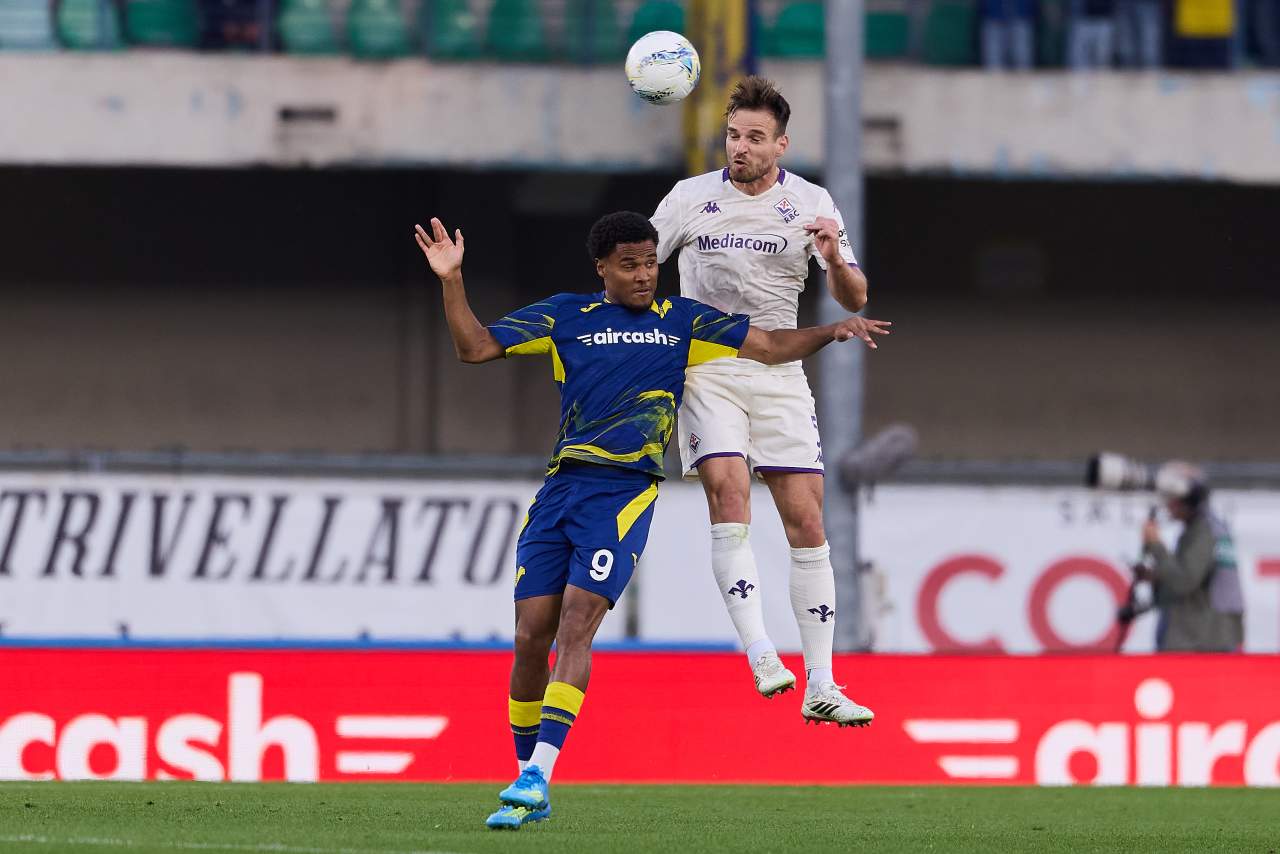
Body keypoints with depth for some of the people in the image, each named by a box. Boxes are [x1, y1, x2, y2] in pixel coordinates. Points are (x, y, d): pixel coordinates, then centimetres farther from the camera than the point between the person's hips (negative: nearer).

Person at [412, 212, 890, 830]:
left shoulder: (682, 321, 14)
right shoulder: (564, 316, 14)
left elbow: (770, 348, 18)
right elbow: (474, 347, 11)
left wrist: (832, 331, 3)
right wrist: (451, 281, -2)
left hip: (625, 493, -2)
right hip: (560, 485, 2)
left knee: (574, 628, -17)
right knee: (530, 639, -2)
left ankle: (537, 777, -22)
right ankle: (528, 787, 11)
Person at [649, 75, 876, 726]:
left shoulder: (810, 203, 1)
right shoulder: (691, 198, 1)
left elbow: (854, 300, -4)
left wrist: (835, 262, -24)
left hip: (779, 373, 2)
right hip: (704, 371, -2)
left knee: (807, 522, -3)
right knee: (729, 494, -23)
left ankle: (819, 686, 1)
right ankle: (760, 655, -28)